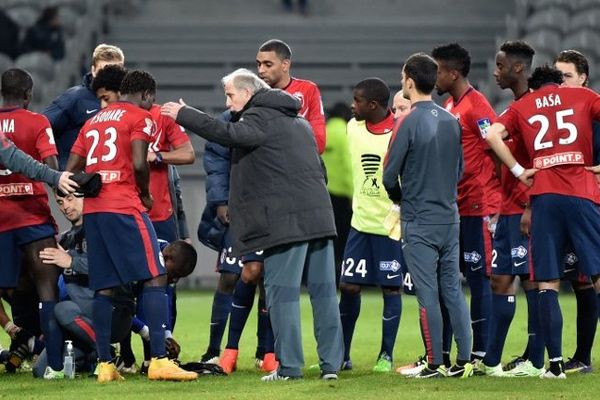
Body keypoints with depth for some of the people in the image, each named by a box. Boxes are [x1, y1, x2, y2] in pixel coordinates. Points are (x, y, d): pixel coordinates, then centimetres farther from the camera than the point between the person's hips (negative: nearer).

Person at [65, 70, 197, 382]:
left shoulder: (94, 121, 21)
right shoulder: (140, 118, 1)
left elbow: (70, 170, 16)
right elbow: (138, 163, -13)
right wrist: (145, 195, 2)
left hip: (92, 208, 7)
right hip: (124, 207, -7)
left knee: (104, 287, 8)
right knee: (155, 277, -6)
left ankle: (105, 365, 5)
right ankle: (159, 361, -16)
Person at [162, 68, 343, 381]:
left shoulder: (260, 118, -3)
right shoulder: (298, 122, 25)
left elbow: (229, 134, -22)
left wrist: (183, 116, -16)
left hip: (286, 222, -8)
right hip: (319, 216, 8)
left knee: (282, 292, -5)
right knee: (323, 291, 7)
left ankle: (289, 366, -7)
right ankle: (331, 363, 6)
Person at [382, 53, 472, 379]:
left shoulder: (409, 123, -13)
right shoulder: (451, 121, 7)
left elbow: (389, 174, -11)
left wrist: (399, 198, 9)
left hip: (418, 221, -6)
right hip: (450, 217, 6)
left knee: (427, 294, -3)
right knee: (453, 290, 8)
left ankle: (435, 364, -2)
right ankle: (464, 361, 6)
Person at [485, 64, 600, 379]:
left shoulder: (522, 106, 15)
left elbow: (492, 135, -1)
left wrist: (519, 171, 4)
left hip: (544, 196, 1)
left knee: (547, 285, 2)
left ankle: (555, 363, -4)